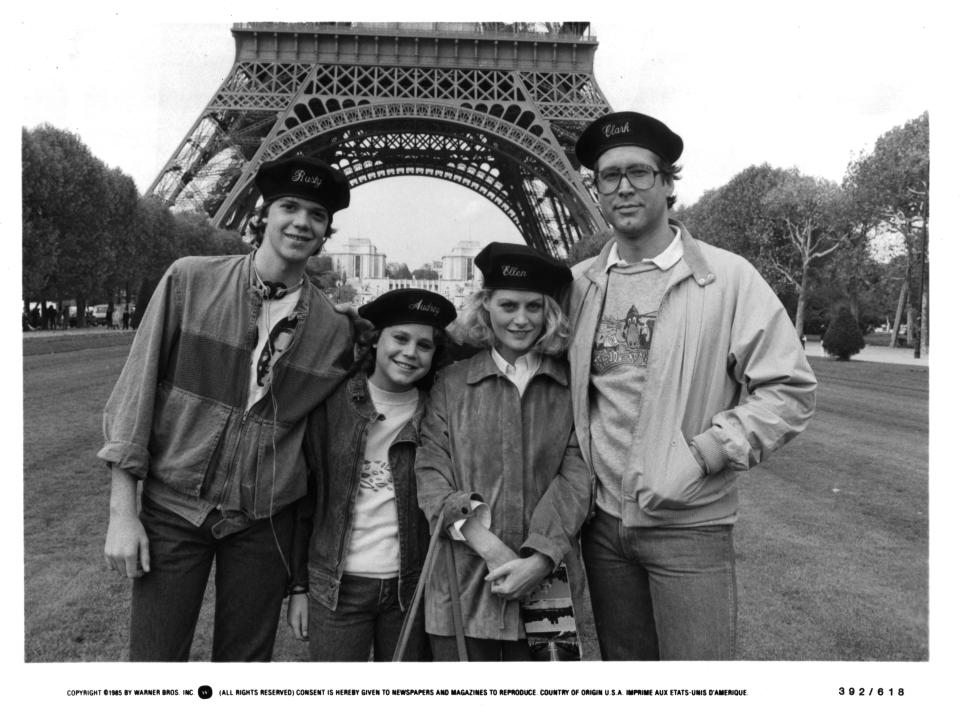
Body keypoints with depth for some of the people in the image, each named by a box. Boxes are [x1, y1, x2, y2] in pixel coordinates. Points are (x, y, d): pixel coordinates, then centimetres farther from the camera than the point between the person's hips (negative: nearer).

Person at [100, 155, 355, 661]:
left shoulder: (334, 329, -2)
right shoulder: (189, 281, -5)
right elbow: (136, 388, -4)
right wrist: (121, 511, -7)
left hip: (264, 523, 1)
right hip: (172, 508, -1)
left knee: (246, 661, 14)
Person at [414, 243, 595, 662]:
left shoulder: (570, 387, 5)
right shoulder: (451, 384, 4)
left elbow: (576, 476, -1)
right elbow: (430, 476, -2)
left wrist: (539, 558, -13)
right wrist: (491, 549, -13)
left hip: (546, 585, 1)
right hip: (463, 589, 0)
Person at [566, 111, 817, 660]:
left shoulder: (729, 277, -8)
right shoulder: (579, 283, 3)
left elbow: (791, 388, -8)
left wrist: (705, 452, -17)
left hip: (690, 526, -3)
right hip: (604, 520, 4)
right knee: (623, 670, 20)